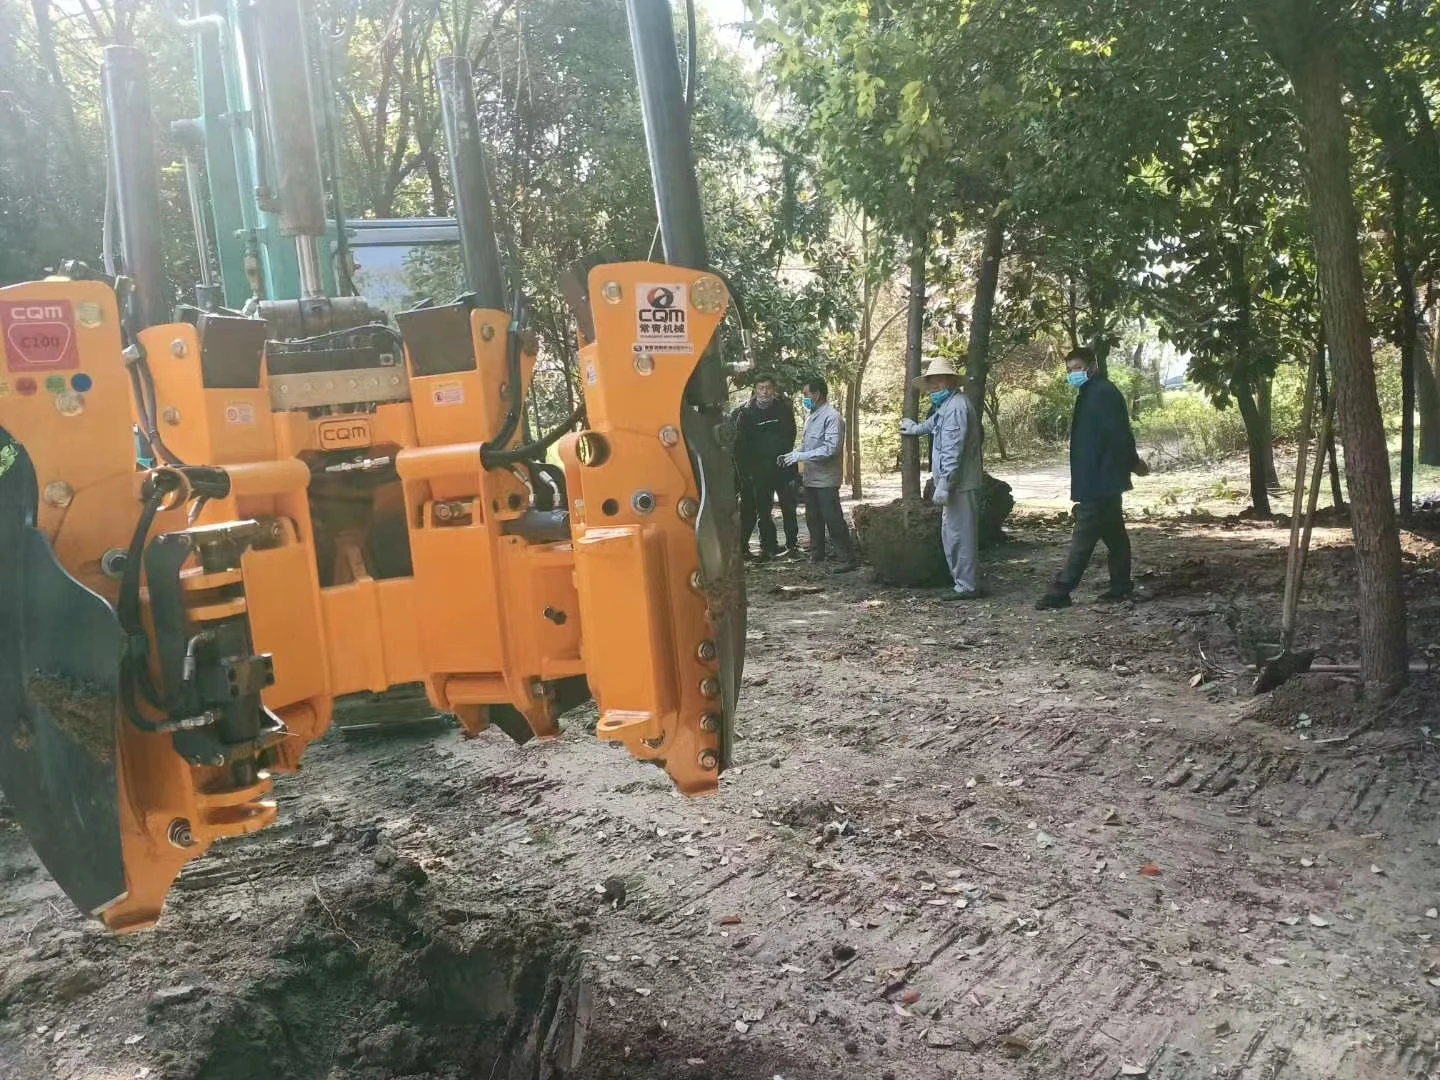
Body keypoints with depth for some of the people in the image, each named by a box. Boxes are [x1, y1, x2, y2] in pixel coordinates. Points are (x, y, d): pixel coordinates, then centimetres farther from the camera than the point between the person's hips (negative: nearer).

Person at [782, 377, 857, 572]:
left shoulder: (832, 417, -14)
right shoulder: (811, 416, 14)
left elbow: (831, 449, -22)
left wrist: (799, 456, -21)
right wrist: (791, 455, 5)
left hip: (826, 480, -9)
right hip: (810, 477, 9)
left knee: (833, 520, -7)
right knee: (813, 519, 16)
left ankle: (848, 559, -2)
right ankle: (816, 554, 29)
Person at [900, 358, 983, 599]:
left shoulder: (956, 406, -17)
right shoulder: (945, 405, 18)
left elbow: (953, 451, -23)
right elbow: (933, 425, 43)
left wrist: (944, 486, -24)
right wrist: (913, 428, 61)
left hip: (960, 483, -11)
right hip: (958, 484, 11)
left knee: (959, 534, -6)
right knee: (951, 534, 14)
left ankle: (966, 586, 0)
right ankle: (965, 582, 21)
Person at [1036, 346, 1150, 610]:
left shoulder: (1103, 393, -16)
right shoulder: (1091, 393, 16)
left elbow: (1119, 434, -20)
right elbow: (1119, 435, 21)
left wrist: (1133, 463, -9)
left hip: (1099, 481, -11)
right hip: (1102, 481, 11)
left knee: (1084, 536, -9)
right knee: (1113, 534, 14)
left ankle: (1060, 592, -8)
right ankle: (1121, 587, 22)